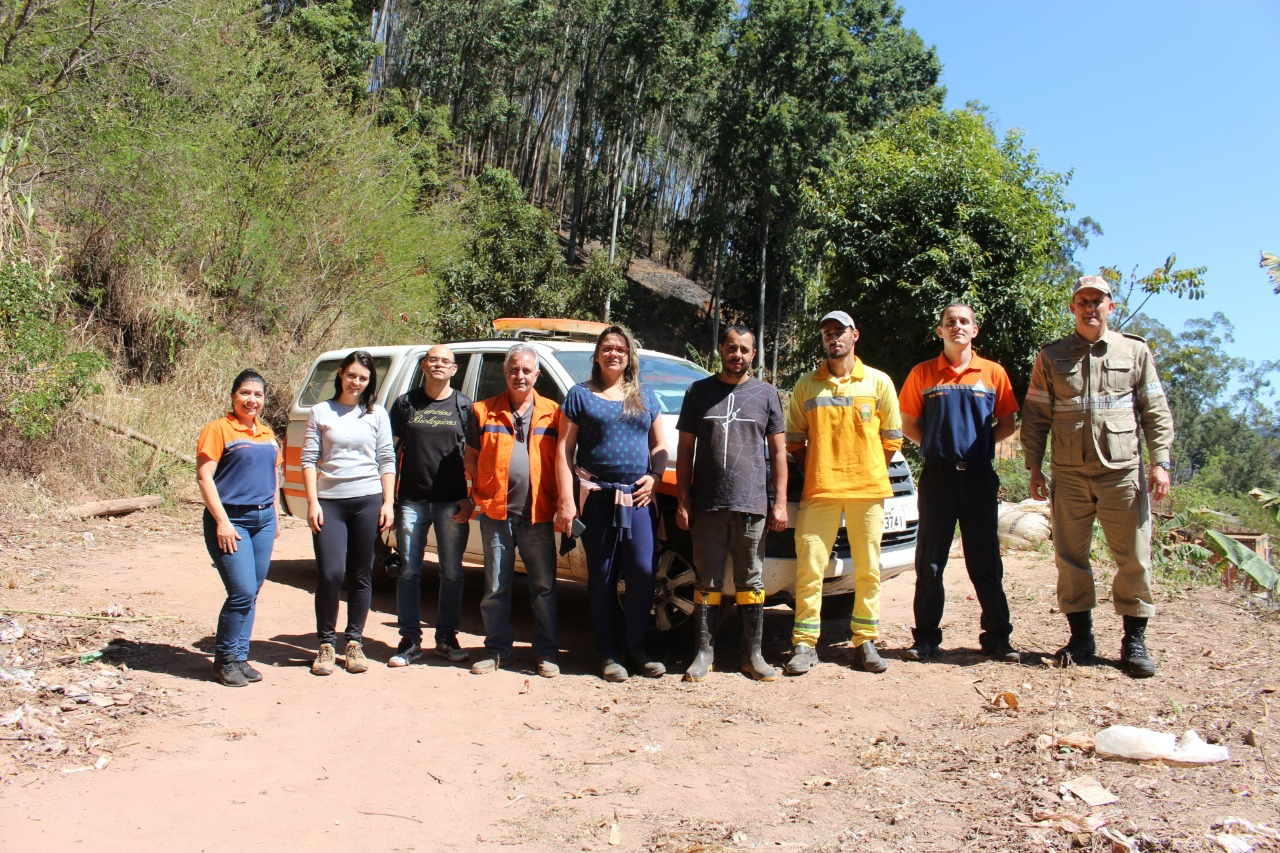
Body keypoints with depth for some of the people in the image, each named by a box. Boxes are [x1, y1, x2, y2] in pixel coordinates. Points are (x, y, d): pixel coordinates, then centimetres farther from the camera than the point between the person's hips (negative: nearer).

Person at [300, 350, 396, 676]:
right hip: (329, 501, -1)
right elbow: (309, 459, 5)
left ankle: (354, 642, 17)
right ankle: (326, 643, 7)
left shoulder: (376, 414, 9)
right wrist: (312, 502, -4)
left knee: (361, 575, 5)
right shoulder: (321, 412, 8)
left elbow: (387, 461, 7)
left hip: (367, 500, 1)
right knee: (330, 573, -8)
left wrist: (388, 503, 0)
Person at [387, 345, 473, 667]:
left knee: (452, 573, 5)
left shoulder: (464, 406, 6)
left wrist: (470, 499, -4)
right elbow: (392, 451, 9)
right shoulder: (405, 403, 9)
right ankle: (410, 640, 11)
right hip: (411, 501, 1)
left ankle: (447, 637, 18)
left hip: (451, 502, -1)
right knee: (408, 572, 3)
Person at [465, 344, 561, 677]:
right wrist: (485, 488, -5)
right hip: (496, 512, 1)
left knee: (544, 586, 5)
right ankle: (496, 650, 21)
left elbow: (561, 460, 6)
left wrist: (561, 500, -6)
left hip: (538, 513, -1)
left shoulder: (552, 412, 5)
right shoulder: (484, 411, 7)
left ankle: (546, 652, 16)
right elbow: (471, 459, 10)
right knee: (495, 587, 8)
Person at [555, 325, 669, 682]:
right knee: (602, 577, 2)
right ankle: (608, 653, 13)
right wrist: (566, 500, -8)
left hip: (638, 498, 2)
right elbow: (564, 450, 1)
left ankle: (637, 649, 11)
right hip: (597, 498, -2)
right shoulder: (580, 395, 6)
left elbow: (660, 446, 19)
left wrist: (654, 476, -2)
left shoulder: (646, 397, 17)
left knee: (642, 573, -5)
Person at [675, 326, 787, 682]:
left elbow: (778, 452, 7)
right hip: (706, 505, 0)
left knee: (750, 582, 6)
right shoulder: (700, 391, 9)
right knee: (708, 582, 6)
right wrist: (682, 501, 1)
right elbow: (685, 449, 8)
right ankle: (704, 651, 14)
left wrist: (780, 502, 0)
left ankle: (753, 653, 14)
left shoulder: (766, 393, 8)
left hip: (751, 505, 0)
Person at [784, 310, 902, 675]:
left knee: (868, 569, 5)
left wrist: (870, 473, 4)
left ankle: (865, 642, 15)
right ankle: (805, 645, 4)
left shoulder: (878, 382, 8)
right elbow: (794, 440, 12)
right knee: (809, 567, -3)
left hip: (868, 491, 0)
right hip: (819, 491, 0)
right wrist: (816, 472, 4)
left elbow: (891, 438, 10)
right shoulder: (806, 386, 9)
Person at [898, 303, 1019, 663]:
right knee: (930, 561, 4)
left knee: (986, 560, 6)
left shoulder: (993, 373, 7)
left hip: (980, 475, 0)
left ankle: (997, 636, 16)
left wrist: (980, 441, -2)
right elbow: (909, 425, 10)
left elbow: (1007, 424, 12)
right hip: (937, 475, 0)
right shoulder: (922, 374, 6)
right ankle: (926, 638, 12)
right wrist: (937, 444, -1)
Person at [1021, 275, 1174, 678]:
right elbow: (1035, 416, 8)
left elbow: (1156, 412, 8)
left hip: (1123, 471, 0)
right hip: (1068, 475, 1)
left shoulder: (1135, 351, 9)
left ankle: (1134, 641, 15)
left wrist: (1160, 462, -1)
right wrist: (1034, 467, 2)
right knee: (1070, 558, 5)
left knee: (1134, 558, 2)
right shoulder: (1051, 356, 8)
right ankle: (1081, 637, 17)